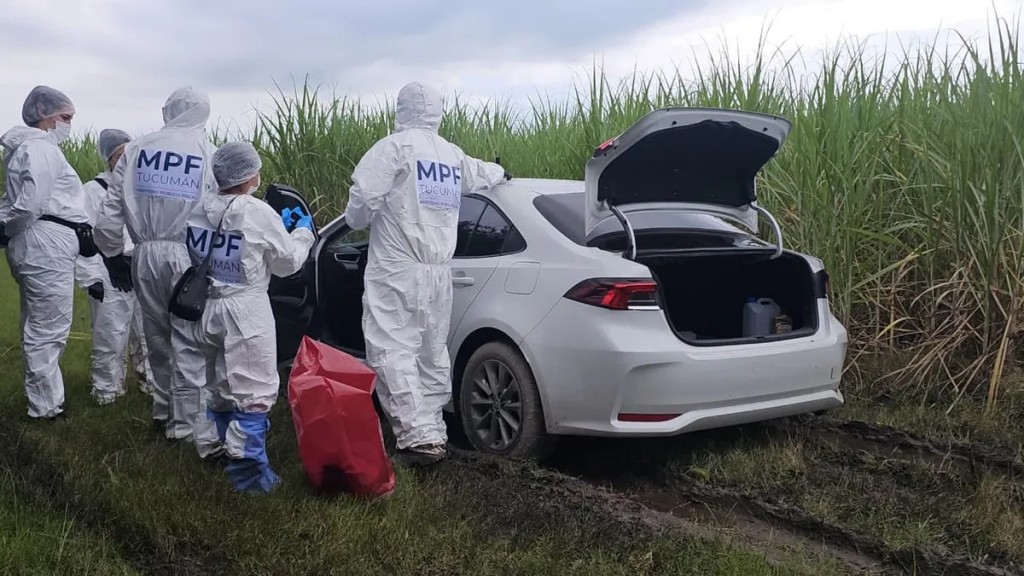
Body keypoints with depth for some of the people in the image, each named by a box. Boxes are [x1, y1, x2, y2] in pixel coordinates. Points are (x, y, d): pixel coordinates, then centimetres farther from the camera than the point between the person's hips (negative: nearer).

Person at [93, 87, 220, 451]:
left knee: (158, 338, 17)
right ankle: (185, 424, 4)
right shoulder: (208, 153, -4)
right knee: (188, 342, 2)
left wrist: (113, 256, 15)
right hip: (188, 257, -3)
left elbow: (111, 211, 5)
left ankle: (164, 410, 30)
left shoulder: (136, 149, 5)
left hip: (146, 255, 4)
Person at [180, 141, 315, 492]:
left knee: (220, 386, 21)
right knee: (254, 391, -4)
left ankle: (221, 450, 35)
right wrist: (302, 232, 15)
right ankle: (248, 469, -8)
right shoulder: (260, 214, -13)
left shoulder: (200, 211, 4)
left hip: (207, 309, 7)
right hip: (245, 311, -7)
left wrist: (279, 227, 19)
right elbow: (287, 263, -2)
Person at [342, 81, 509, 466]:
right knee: (433, 354, 14)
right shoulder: (453, 155, 16)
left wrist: (355, 220, 6)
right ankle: (433, 433, 19)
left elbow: (365, 194, -16)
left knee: (393, 352, -9)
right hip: (439, 270, 7)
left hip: (396, 268, -7)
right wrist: (500, 173, 60)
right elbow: (478, 174, 37)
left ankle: (419, 438, -17)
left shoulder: (395, 147, -7)